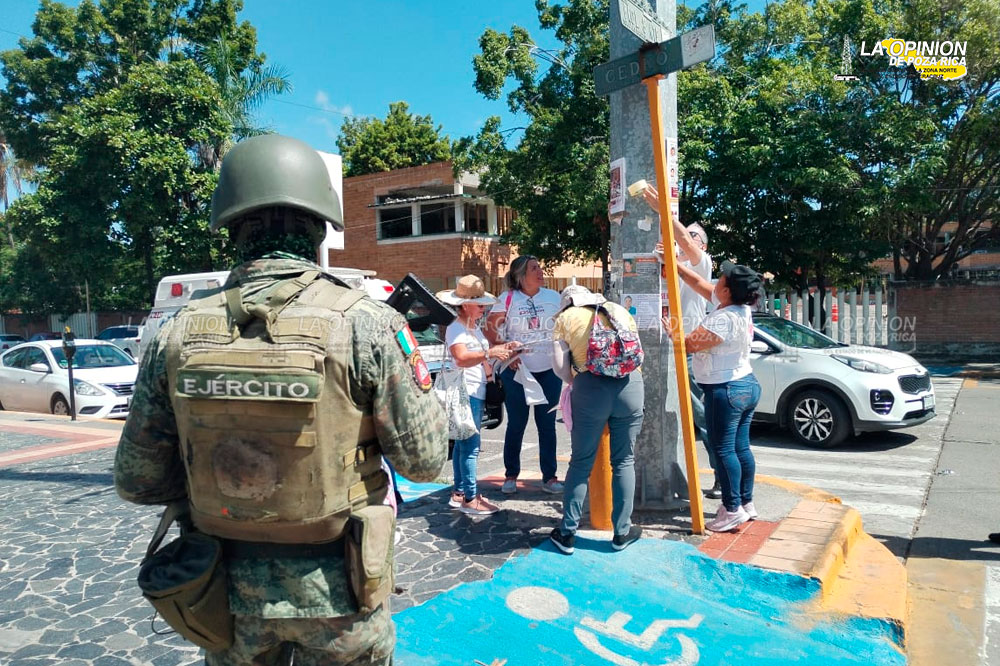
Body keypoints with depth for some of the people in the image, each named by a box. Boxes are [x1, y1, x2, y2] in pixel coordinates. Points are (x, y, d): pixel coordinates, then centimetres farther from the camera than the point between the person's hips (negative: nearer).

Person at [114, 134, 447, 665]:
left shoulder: (178, 334, -9)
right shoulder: (366, 324, -18)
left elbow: (137, 482, -2)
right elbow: (423, 460, -12)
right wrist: (414, 371, 2)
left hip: (229, 589, 2)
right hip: (335, 591, -2)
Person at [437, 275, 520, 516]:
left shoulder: (474, 327, 17)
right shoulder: (455, 328, -13)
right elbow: (461, 358, -28)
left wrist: (503, 348, 10)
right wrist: (490, 353, -31)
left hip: (477, 391, 10)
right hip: (466, 392, -10)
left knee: (463, 444, 15)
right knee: (470, 446, -8)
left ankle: (459, 493, 23)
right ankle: (470, 499, -3)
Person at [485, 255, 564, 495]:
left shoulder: (554, 297, 4)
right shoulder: (508, 299, -3)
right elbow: (490, 327, -2)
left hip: (549, 370, 2)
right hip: (517, 370, -2)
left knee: (547, 425, 7)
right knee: (516, 425, 7)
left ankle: (549, 477, 16)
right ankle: (511, 476, 20)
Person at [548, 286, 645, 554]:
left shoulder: (566, 317, 13)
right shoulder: (620, 310, 22)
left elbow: (559, 364, 4)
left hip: (590, 387, -2)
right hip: (630, 384, 2)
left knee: (581, 462, 8)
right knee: (624, 461, 12)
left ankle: (567, 532, 15)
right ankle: (622, 532, 21)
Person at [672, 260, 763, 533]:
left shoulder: (724, 319, -23)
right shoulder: (741, 308, 6)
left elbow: (689, 343, -18)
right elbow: (699, 283, 16)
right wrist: (676, 266, 18)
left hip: (725, 391, -10)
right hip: (747, 385, 10)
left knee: (723, 450, -3)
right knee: (740, 448, 15)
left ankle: (732, 509, 2)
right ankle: (746, 503, 24)